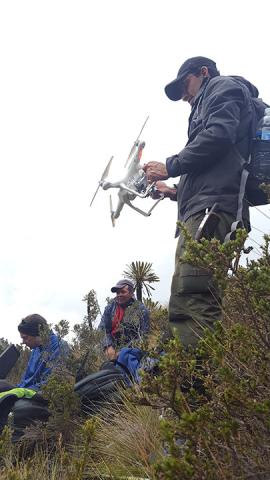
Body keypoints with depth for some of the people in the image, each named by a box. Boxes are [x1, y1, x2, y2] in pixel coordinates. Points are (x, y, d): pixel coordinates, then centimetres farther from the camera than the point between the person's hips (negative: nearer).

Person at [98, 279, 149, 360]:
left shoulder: (141, 310, 1)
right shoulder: (110, 307, 11)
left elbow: (144, 335, -4)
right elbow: (103, 330, 6)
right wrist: (108, 346, -11)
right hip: (114, 353, 2)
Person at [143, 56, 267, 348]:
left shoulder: (223, 86, 15)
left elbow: (219, 135, -8)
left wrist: (170, 167, -1)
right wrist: (176, 192, 29)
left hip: (212, 208, -9)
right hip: (202, 211, 10)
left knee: (191, 303, -23)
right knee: (184, 306, -1)